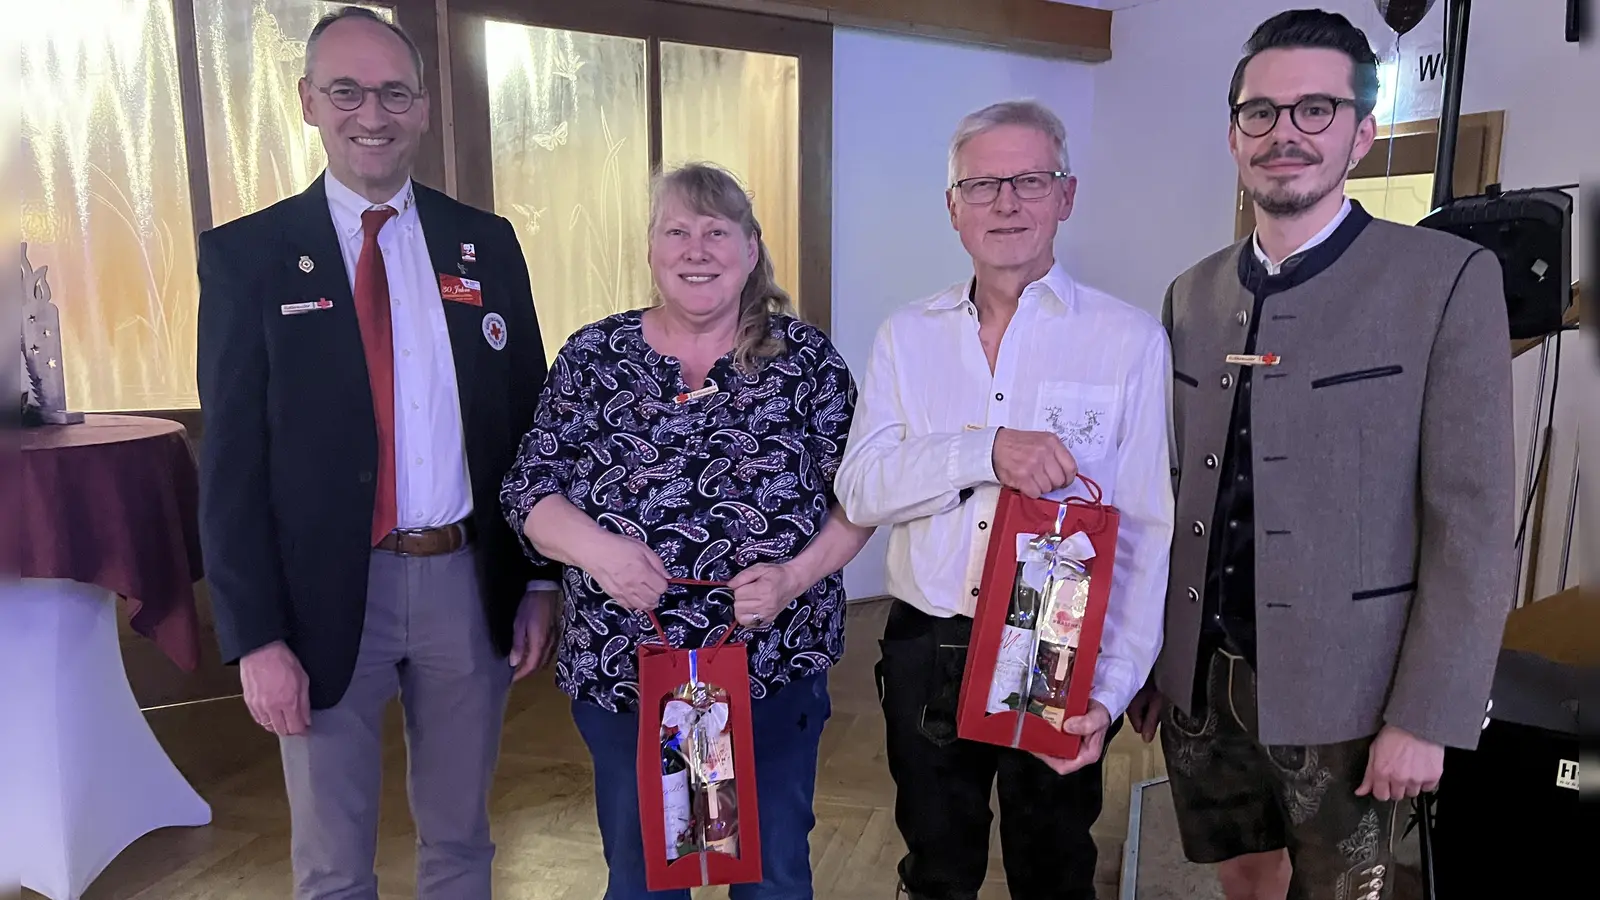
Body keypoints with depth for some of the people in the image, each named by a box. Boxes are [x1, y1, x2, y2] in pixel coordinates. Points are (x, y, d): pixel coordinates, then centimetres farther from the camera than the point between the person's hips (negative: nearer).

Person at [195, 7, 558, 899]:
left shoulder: (486, 243, 5)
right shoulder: (246, 254, -2)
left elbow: (531, 422, 6)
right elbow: (232, 460, -4)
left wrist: (540, 580, 4)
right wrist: (256, 635, -9)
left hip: (470, 584, 2)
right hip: (328, 595, -2)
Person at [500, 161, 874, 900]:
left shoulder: (806, 358, -3)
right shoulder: (592, 357, -1)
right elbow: (528, 490, -1)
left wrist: (796, 574, -17)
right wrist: (593, 546, -20)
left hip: (775, 672, 0)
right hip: (623, 674, 1)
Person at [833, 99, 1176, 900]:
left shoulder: (1130, 339, -7)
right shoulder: (906, 336, 1)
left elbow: (1147, 532, -8)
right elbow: (860, 488, -8)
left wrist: (1109, 691, -16)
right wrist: (986, 450, -24)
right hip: (925, 654, 2)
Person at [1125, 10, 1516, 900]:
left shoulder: (1447, 279, -9)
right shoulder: (1193, 294, 5)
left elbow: (1474, 525, -11)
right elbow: (1176, 494, 7)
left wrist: (1427, 718, -13)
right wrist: (1148, 660, 8)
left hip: (1338, 694, -4)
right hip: (1201, 682, 4)